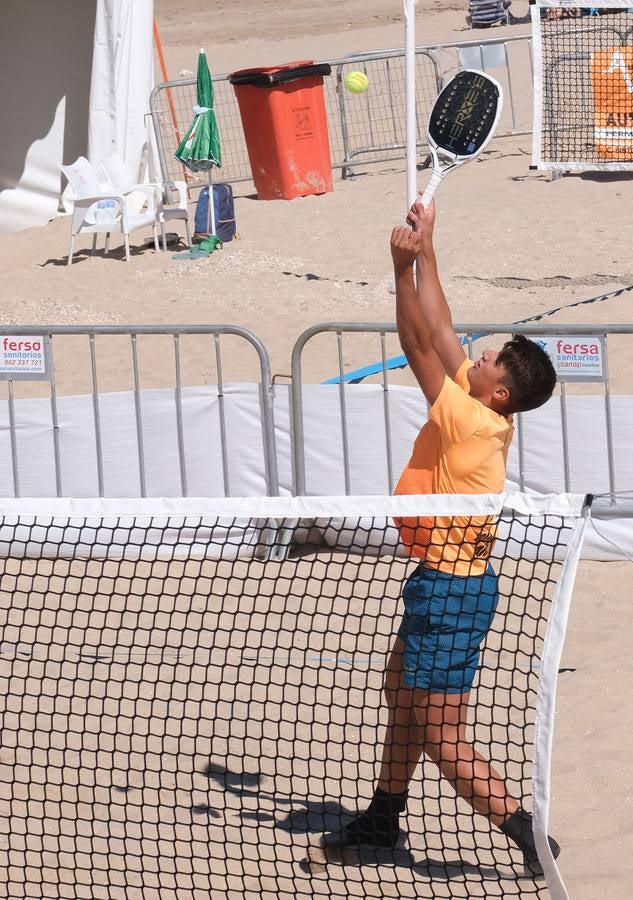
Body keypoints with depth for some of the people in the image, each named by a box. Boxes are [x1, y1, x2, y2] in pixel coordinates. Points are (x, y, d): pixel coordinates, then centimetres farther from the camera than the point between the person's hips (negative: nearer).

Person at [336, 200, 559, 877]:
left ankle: (530, 840, -9)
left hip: (451, 588, -10)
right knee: (401, 695, 26)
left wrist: (404, 267, -19)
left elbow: (420, 346, -22)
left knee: (441, 740, -8)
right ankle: (383, 817, 39)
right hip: (442, 582, 10)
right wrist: (425, 251, 6)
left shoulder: (470, 421, -23)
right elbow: (439, 333, 8)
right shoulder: (481, 413, 1)